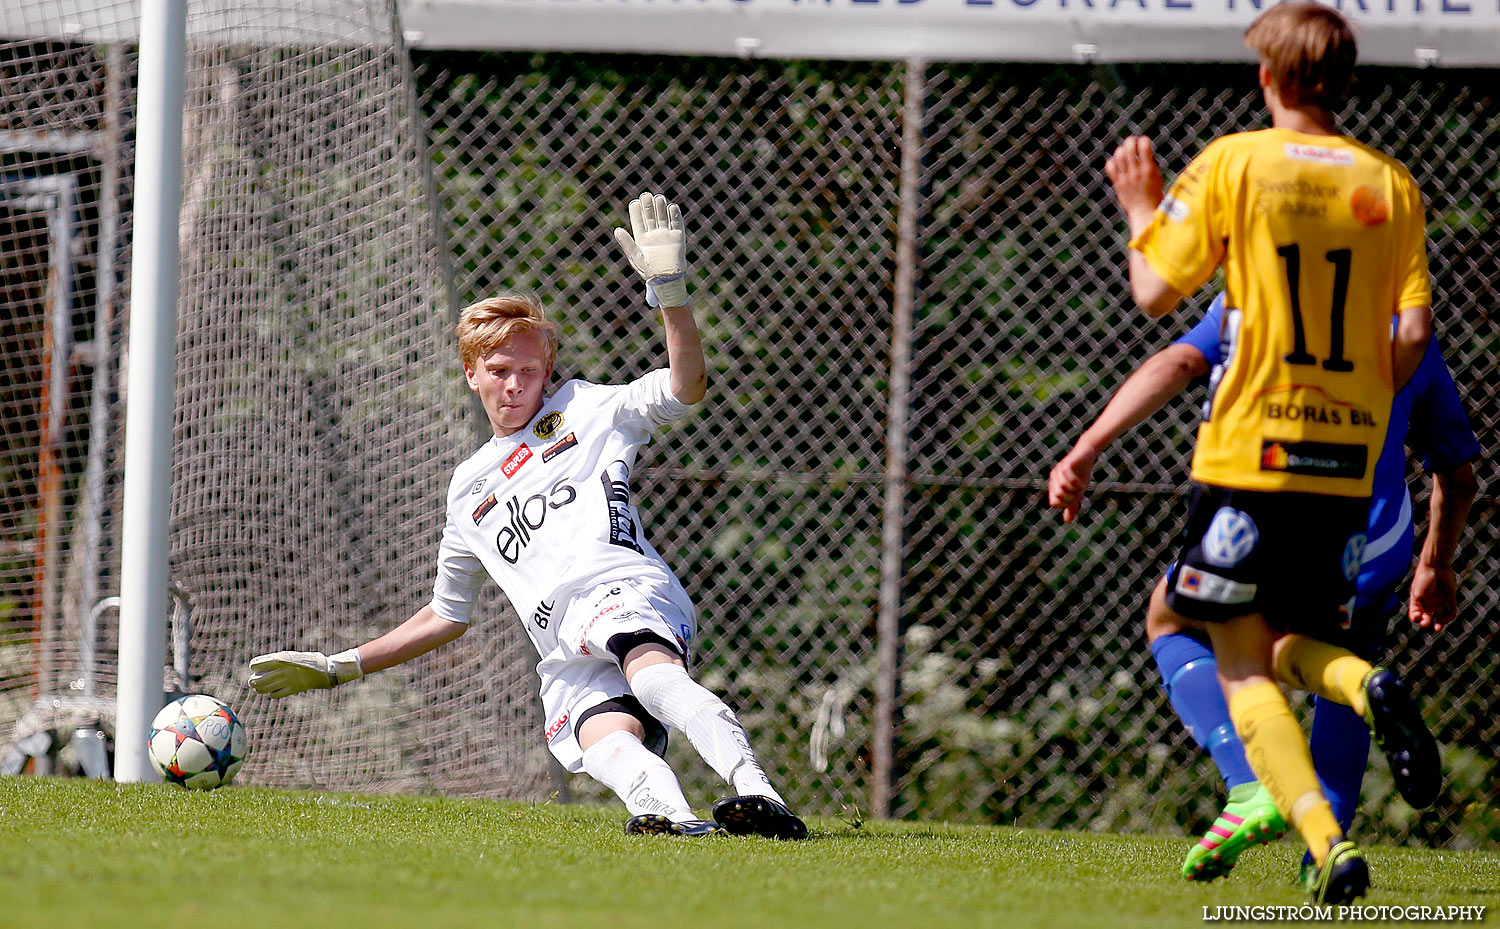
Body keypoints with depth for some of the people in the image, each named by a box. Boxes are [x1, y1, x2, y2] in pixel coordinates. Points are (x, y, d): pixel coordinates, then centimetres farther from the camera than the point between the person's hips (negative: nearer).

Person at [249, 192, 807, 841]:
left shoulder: (584, 410, 23)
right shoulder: (469, 488, 36)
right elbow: (447, 614, 44)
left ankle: (758, 795, -63)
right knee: (604, 736, -34)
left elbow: (686, 387, 7)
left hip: (626, 590, -4)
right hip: (567, 663, 4)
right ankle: (673, 818, -63)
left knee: (649, 671, -42)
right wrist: (338, 668, 43)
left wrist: (669, 289, -7)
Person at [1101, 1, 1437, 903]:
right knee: (1297, 646, 19)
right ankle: (1369, 686, -17)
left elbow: (1155, 292, -2)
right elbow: (1415, 329, 3)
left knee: (1244, 667, 1)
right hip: (1349, 461, 4)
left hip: (1248, 454, -4)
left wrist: (1142, 212, 15)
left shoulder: (1232, 165, -4)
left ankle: (1328, 844, -19)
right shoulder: (1390, 183, 5)